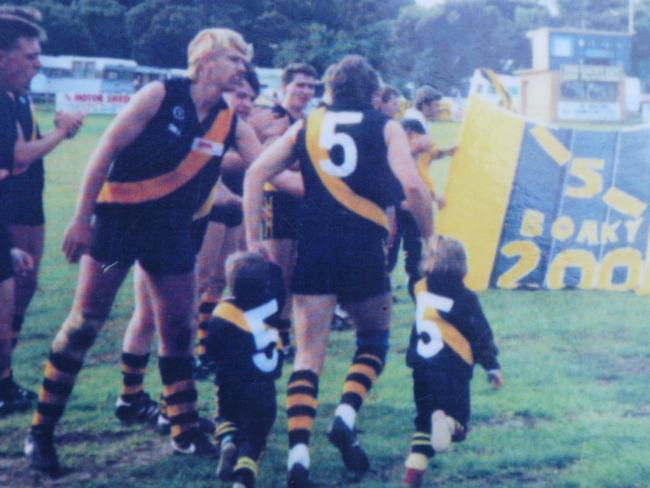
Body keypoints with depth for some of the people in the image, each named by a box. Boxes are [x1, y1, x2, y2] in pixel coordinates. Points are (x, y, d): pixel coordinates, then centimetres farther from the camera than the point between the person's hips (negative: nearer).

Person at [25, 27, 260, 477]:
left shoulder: (231, 123, 2)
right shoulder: (161, 95, -13)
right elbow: (107, 149, -13)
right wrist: (82, 217, -14)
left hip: (171, 229, 6)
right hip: (120, 216, -5)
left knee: (178, 330, 9)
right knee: (85, 322, -4)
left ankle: (187, 432, 22)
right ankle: (41, 432, 6)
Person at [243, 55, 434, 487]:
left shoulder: (306, 125, 15)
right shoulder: (386, 128, 8)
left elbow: (255, 174, 5)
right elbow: (412, 185, -8)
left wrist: (253, 239, 5)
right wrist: (429, 237, 5)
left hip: (313, 245, 2)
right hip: (364, 246, -1)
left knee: (309, 354, 3)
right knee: (374, 340, 20)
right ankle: (345, 418, -2)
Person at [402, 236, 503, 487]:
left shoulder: (421, 289, 0)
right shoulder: (465, 298, -5)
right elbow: (481, 335, -1)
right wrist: (492, 367, 7)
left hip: (422, 367, 3)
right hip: (453, 370, -3)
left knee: (424, 418, 16)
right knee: (458, 422, 4)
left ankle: (415, 466, 0)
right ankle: (448, 423, -32)